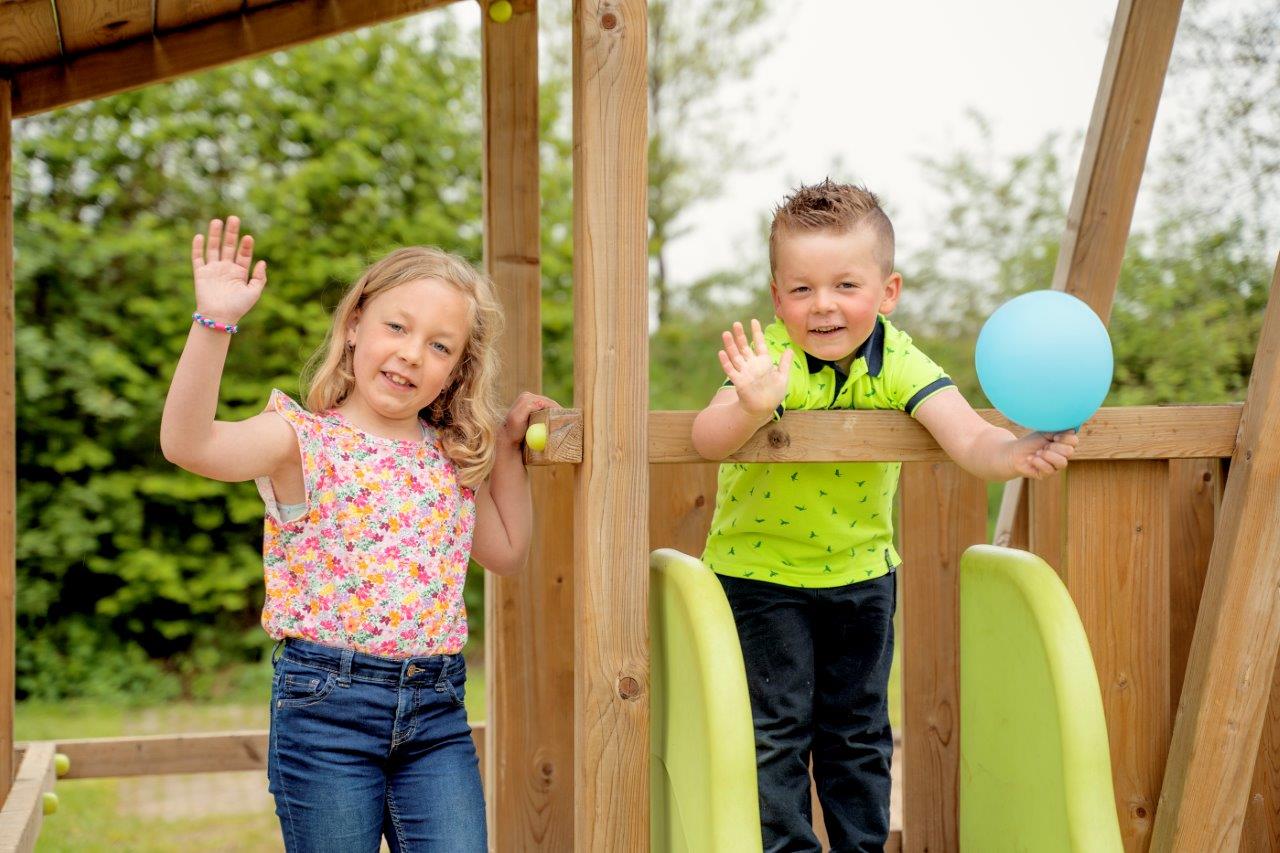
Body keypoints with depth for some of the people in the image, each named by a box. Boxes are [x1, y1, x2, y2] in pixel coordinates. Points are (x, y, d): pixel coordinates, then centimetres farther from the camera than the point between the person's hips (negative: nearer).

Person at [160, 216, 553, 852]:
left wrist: (507, 448, 17)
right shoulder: (304, 440, -6)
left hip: (437, 709, 4)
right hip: (326, 703, -4)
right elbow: (186, 444, -25)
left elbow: (506, 552, 24)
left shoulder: (454, 457, 11)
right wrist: (213, 323, -34)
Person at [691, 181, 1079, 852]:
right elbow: (707, 439, -37)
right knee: (776, 727, 2)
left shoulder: (898, 364, -18)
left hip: (861, 569, 3)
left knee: (859, 728, 14)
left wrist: (1013, 453, -54)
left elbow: (966, 437, -32)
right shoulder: (767, 358, -22)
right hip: (761, 572, -2)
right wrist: (753, 406, -58)